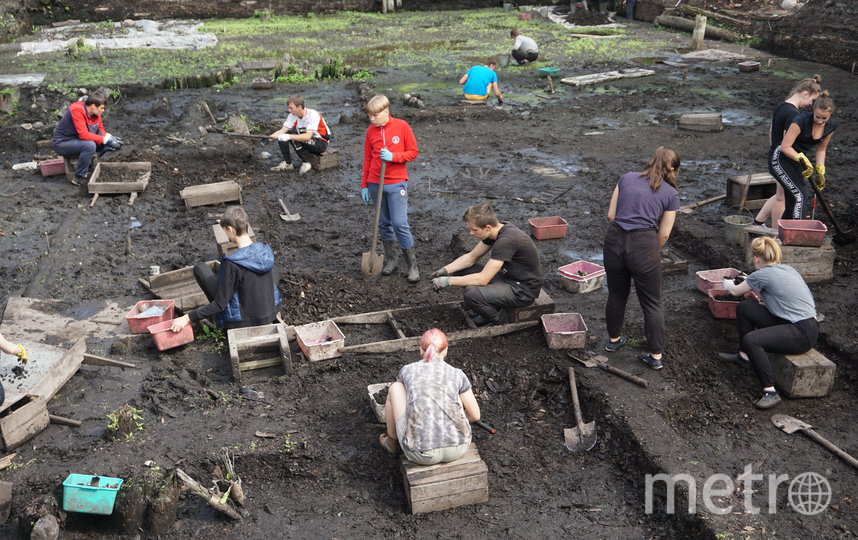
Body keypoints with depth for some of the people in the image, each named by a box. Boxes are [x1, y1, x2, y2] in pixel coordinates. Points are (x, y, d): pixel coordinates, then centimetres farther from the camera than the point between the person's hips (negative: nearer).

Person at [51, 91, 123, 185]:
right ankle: (79, 177, -23)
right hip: (62, 143, -8)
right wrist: (104, 139, -30)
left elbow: (100, 129, 6)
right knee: (90, 145, -34)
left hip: (78, 141, 8)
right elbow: (83, 134, -32)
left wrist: (109, 138, -15)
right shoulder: (77, 110, -26)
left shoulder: (95, 112, -2)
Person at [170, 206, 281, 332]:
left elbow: (220, 304, -22)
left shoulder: (232, 263, -26)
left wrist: (187, 318, -18)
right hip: (270, 313, 5)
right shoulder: (266, 251, -8)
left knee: (200, 267, 4)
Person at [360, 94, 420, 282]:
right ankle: (391, 259, 24)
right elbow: (367, 159, 11)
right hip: (375, 185, 4)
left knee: (400, 224, -8)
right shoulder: (371, 130, 4)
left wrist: (393, 156, -20)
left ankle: (412, 265, 2)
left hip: (396, 184, -4)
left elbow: (413, 152, -3)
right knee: (384, 224, 10)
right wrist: (364, 185, 10)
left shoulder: (402, 126, -6)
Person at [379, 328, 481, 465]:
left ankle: (393, 441, 38)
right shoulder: (457, 374, 10)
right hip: (458, 448, 1)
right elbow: (475, 415, 20)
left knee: (395, 388, 20)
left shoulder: (407, 370, 12)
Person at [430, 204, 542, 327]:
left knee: (472, 293, -30)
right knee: (460, 269, 6)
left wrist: (448, 281, -23)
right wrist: (445, 270, -3)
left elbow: (483, 279, -30)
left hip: (524, 290, -9)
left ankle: (500, 320, -4)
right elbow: (472, 257, 10)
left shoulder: (506, 240, -30)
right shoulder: (497, 230, -1)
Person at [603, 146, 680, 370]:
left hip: (615, 240, 3)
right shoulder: (671, 194, 6)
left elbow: (611, 214, 8)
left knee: (616, 295, 22)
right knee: (652, 303, 9)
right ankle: (656, 355, 13)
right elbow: (664, 234, 4)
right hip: (644, 245, -3)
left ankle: (614, 339, 39)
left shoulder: (626, 178, 12)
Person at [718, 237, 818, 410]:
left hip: (803, 334, -9)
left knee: (751, 340, -29)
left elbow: (735, 291, 4)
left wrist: (728, 284, 25)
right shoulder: (787, 269, 9)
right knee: (744, 308, 7)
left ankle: (770, 392, -26)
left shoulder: (763, 274, -13)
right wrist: (749, 283, 38)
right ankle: (744, 356, 21)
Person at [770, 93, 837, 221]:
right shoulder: (802, 120, -26)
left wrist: (820, 172, 6)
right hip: (782, 159, -7)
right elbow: (785, 147, -23)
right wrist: (803, 159, -31)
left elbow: (821, 149, 8)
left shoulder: (831, 126, -6)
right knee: (799, 196, -17)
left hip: (798, 161, 7)